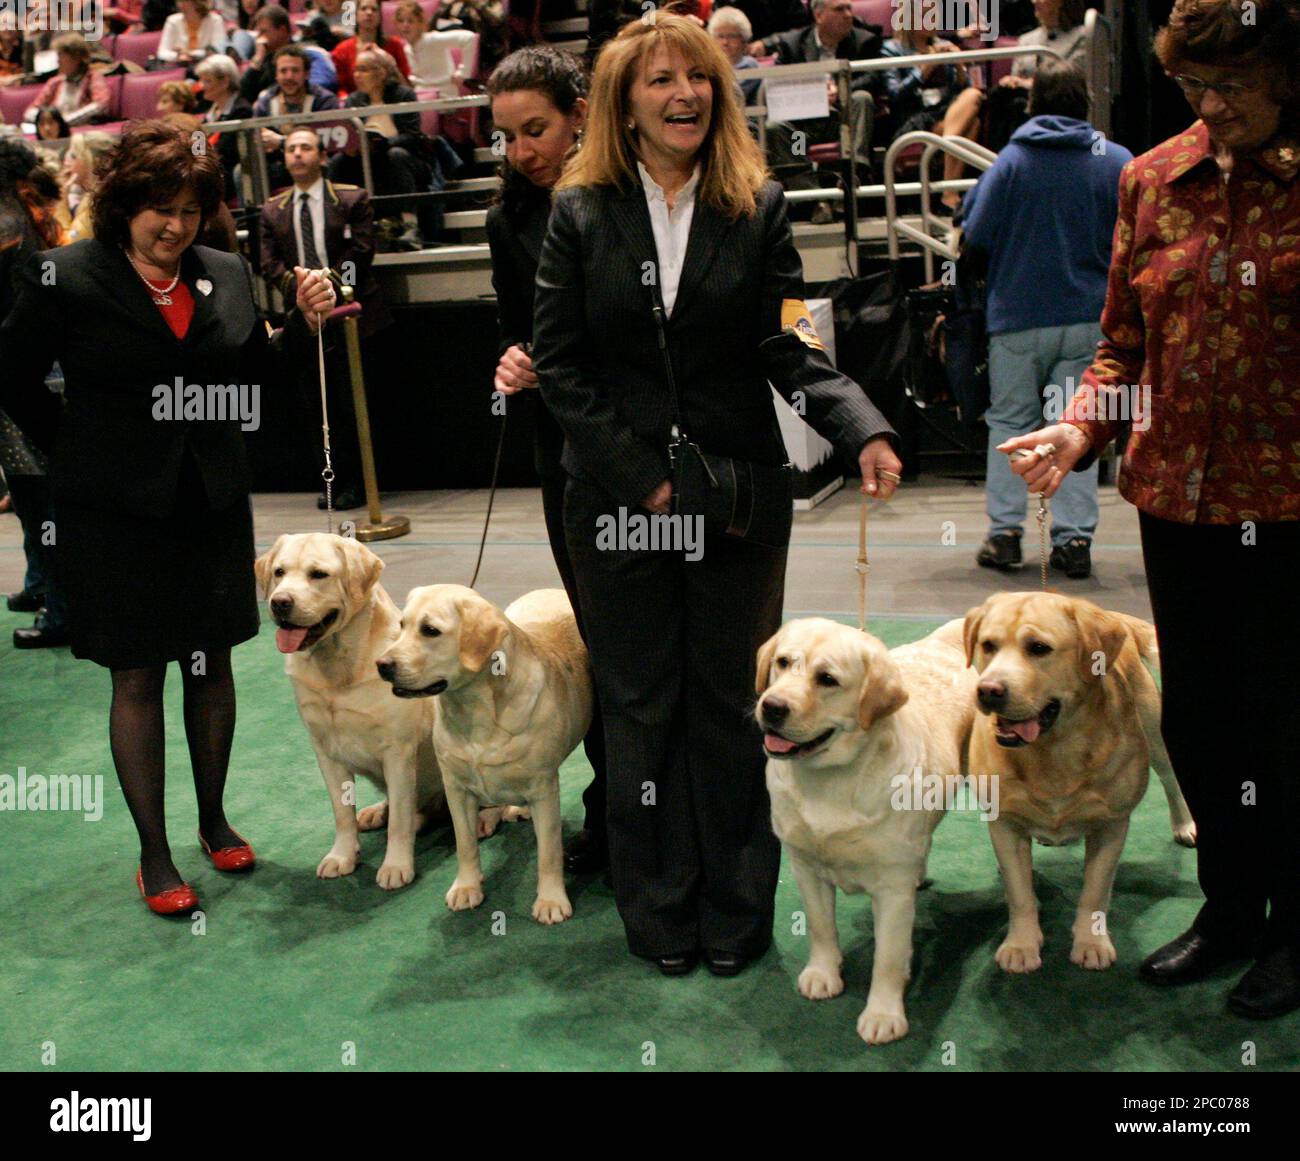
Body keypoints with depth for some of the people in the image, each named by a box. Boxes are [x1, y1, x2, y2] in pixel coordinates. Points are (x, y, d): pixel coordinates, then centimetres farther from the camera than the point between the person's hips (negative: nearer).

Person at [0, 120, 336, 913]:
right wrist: (75, 451, 0)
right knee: (138, 677, 4)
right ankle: (155, 854, 16)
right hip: (118, 512, -4)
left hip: (215, 502, 4)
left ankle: (214, 818, 32)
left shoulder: (228, 276, 5)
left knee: (212, 662, 13)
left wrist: (305, 324, -4)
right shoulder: (67, 277, -7)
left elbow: (255, 378, 10)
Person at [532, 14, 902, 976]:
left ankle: (737, 911, 24)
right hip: (616, 497, 0)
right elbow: (558, 363, -3)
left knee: (732, 704, 9)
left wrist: (865, 430, -23)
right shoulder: (580, 211, 0)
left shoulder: (759, 206, 1)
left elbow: (792, 349, -5)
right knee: (640, 707, 9)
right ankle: (660, 912, 25)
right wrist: (642, 476, -10)